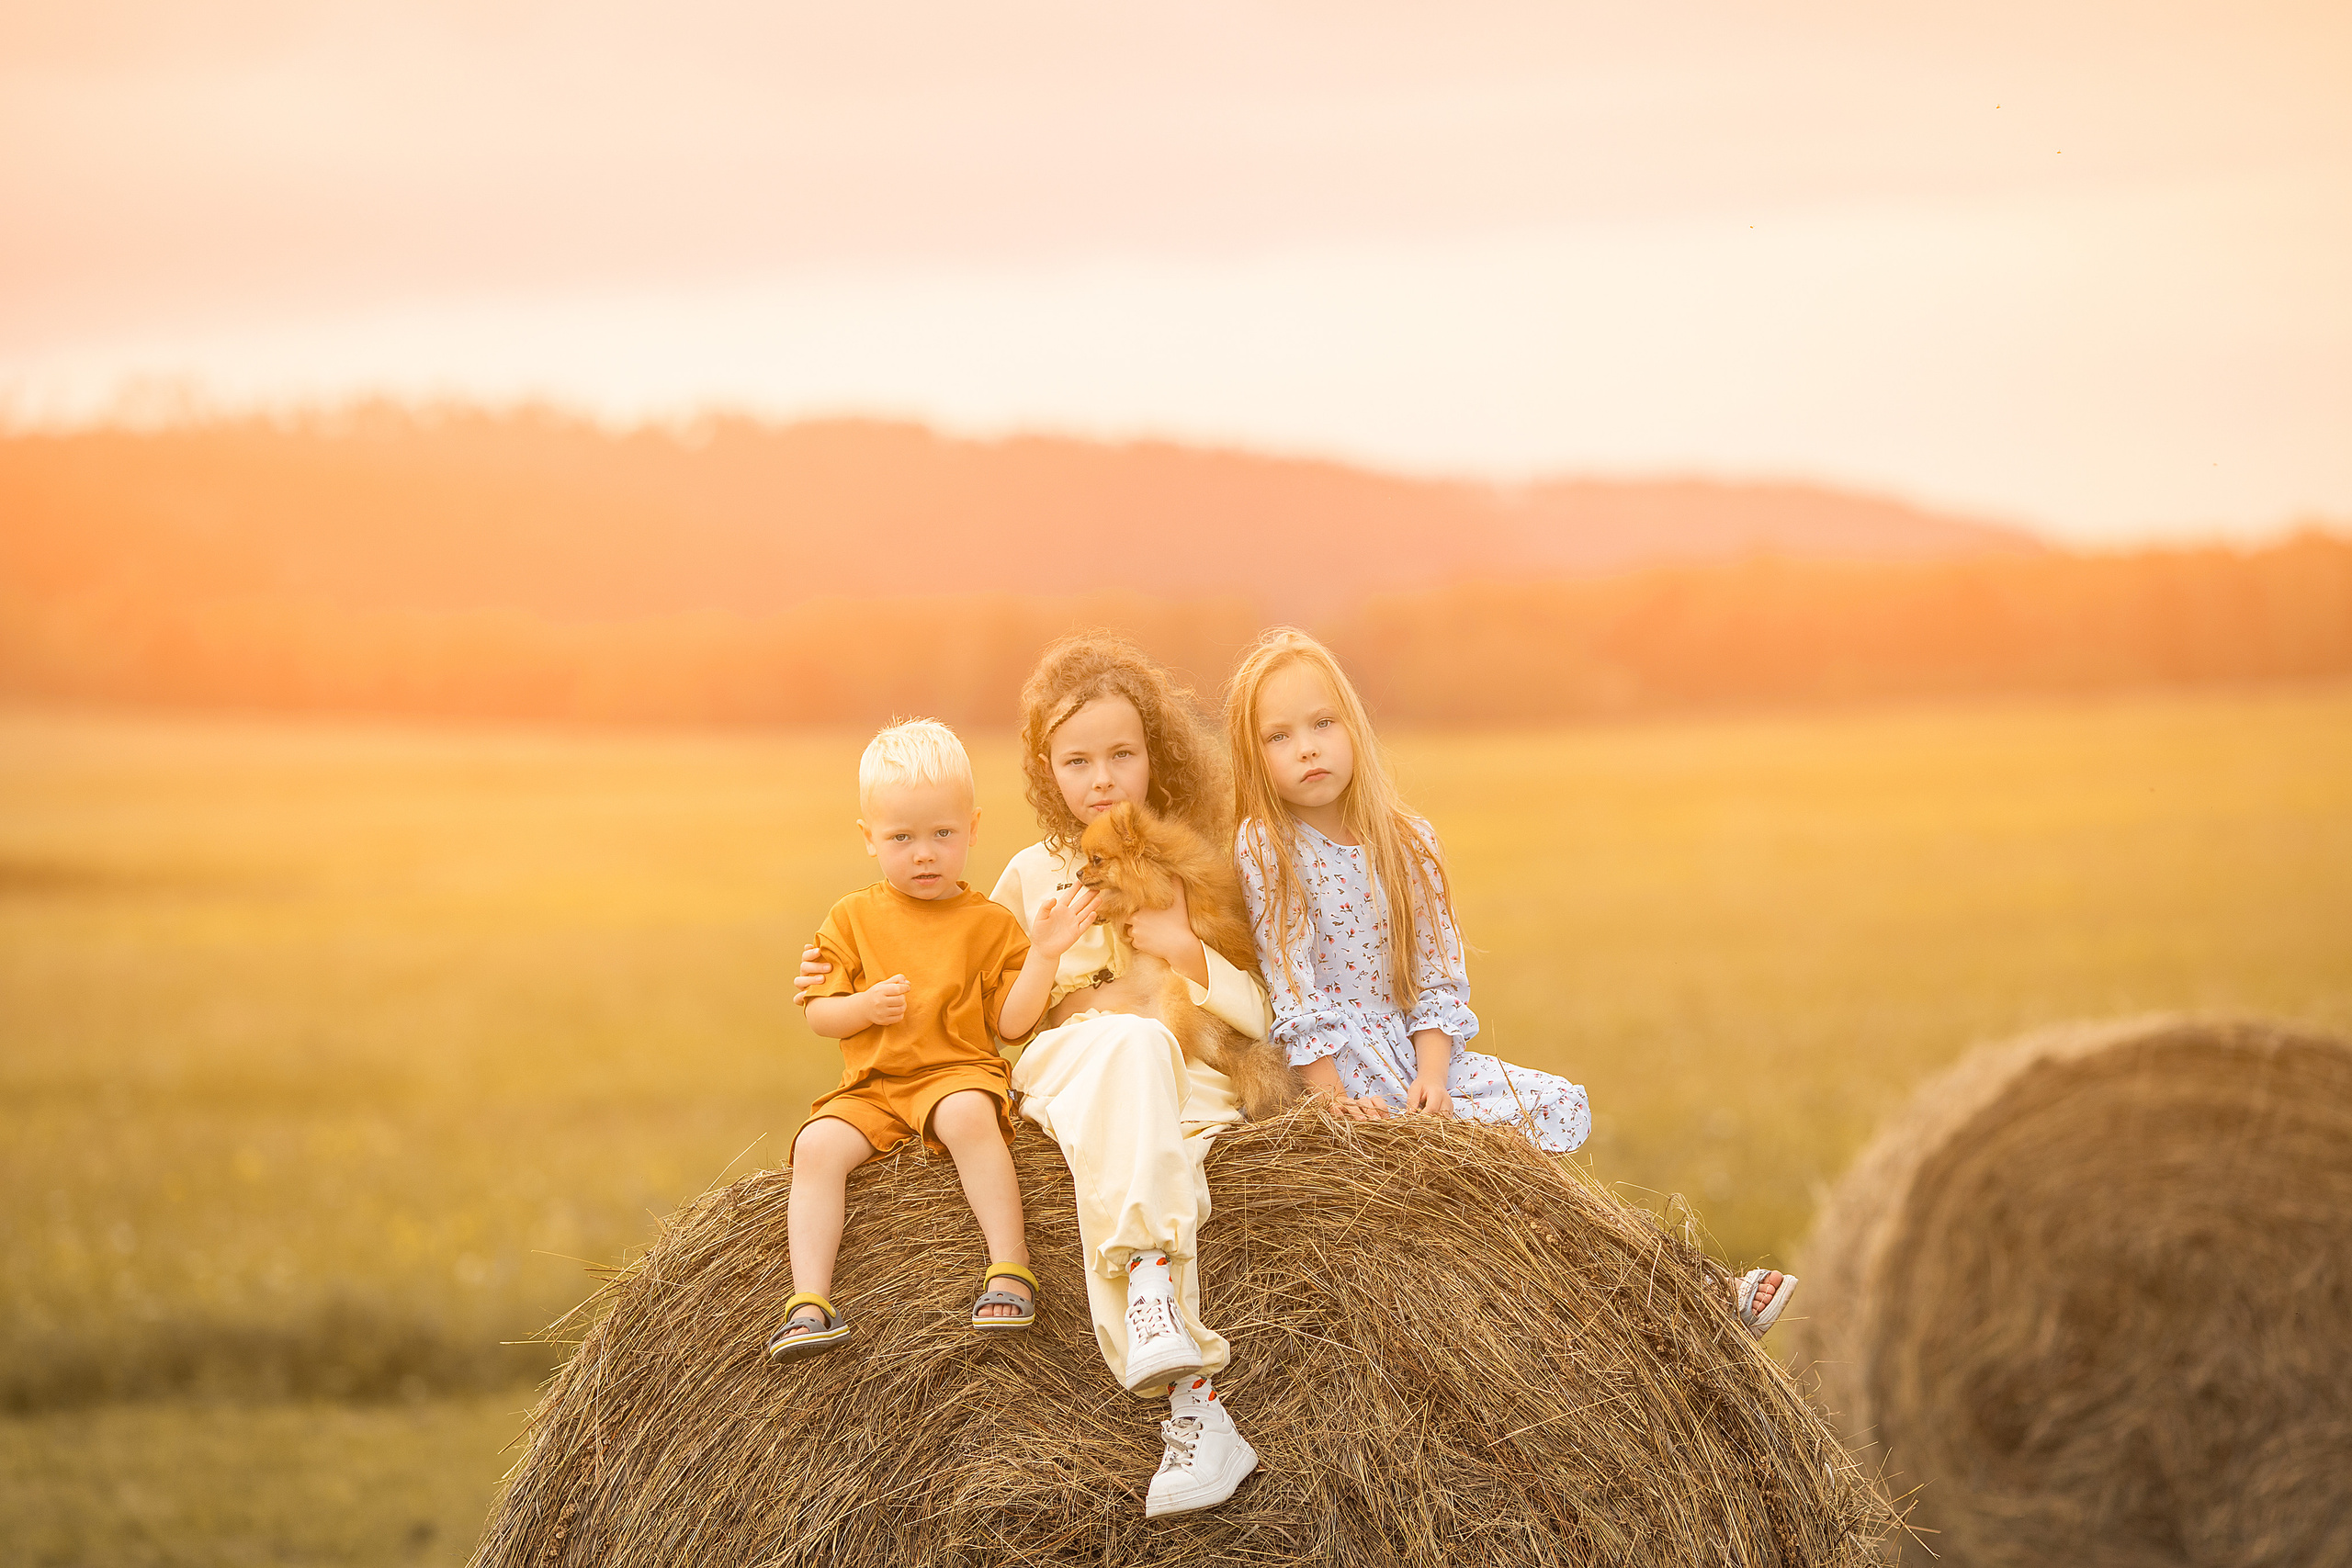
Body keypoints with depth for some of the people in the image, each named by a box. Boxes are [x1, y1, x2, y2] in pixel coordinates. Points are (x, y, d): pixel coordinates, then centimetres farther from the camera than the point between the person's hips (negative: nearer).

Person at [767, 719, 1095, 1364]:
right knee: (818, 1145, -26)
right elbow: (818, 1014, 9)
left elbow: (1012, 1022, 1)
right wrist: (864, 1007, -12)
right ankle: (810, 1299, -28)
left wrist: (1043, 956, -11)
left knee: (968, 1114, -37)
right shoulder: (854, 917, 11)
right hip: (871, 1087, 3)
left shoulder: (989, 924, 7)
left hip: (960, 1072, -2)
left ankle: (1011, 1266, -37)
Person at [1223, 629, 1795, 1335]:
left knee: (1563, 1106, -8)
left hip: (1419, 1055, 6)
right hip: (1339, 1066, -6)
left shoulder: (1407, 844, 3)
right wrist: (1334, 1096, -20)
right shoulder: (1266, 848, -11)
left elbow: (1438, 979, 2)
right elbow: (1294, 987, -14)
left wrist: (1432, 1076, -14)